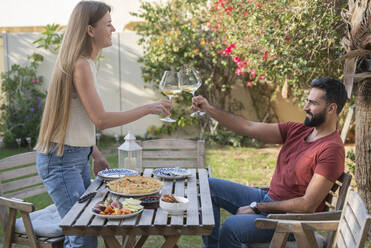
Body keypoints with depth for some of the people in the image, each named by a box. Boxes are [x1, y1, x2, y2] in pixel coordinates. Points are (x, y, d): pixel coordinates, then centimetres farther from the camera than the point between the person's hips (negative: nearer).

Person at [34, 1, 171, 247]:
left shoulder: (87, 63, 10)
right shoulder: (80, 65, -18)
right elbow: (101, 119, -21)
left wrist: (95, 153, 14)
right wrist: (148, 109, -15)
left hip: (79, 156, 9)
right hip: (62, 160, -9)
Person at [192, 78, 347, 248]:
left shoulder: (332, 149, -18)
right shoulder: (296, 130, 6)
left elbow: (308, 205, -22)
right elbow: (249, 128, 1)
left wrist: (258, 207, -16)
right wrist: (209, 110, -7)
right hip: (267, 199, 9)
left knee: (231, 226, -32)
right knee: (210, 186, 7)